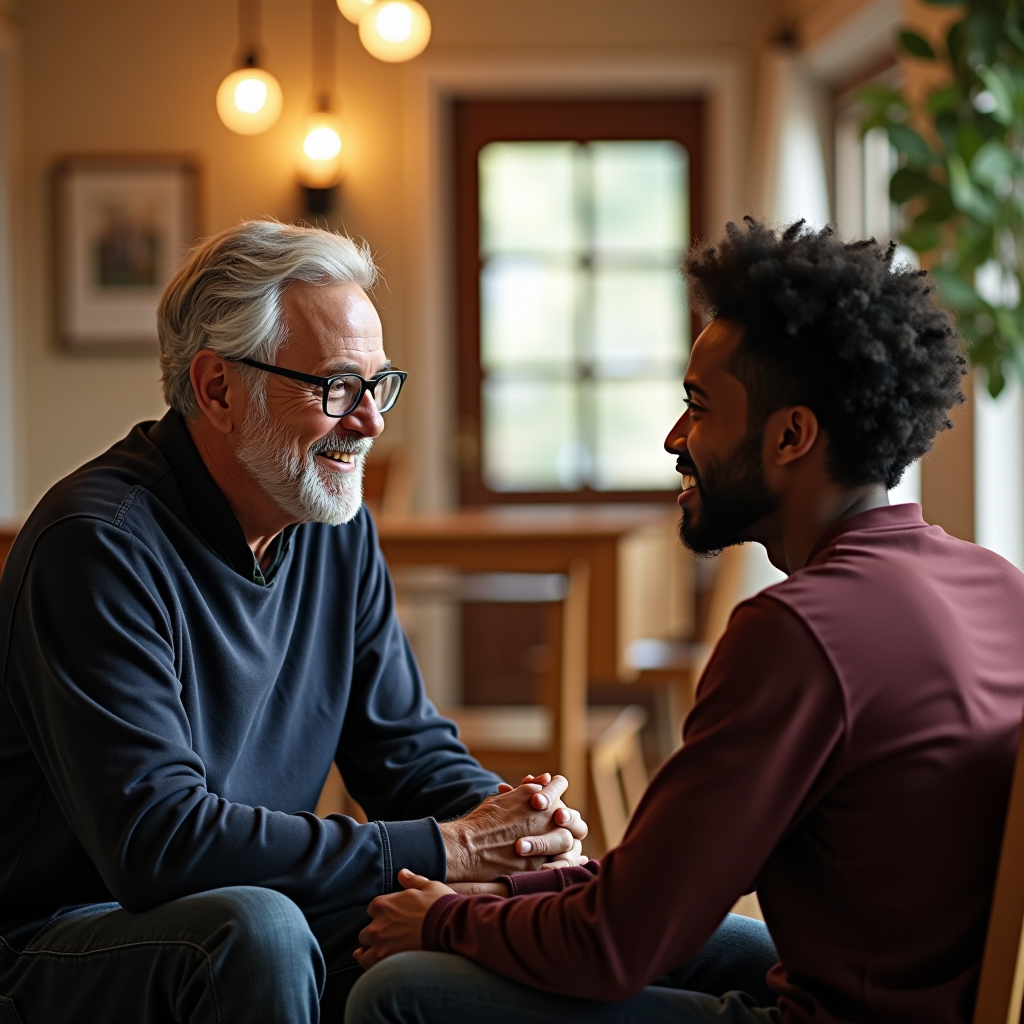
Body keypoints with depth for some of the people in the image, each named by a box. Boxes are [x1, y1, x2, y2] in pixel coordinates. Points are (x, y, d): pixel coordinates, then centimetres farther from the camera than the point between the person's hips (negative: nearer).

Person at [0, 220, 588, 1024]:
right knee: (258, 929, -35)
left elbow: (414, 753, 8)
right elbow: (154, 840, -29)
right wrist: (439, 849, -28)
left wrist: (516, 823, -16)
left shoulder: (337, 527, 4)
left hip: (256, 911, 6)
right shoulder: (98, 542, -21)